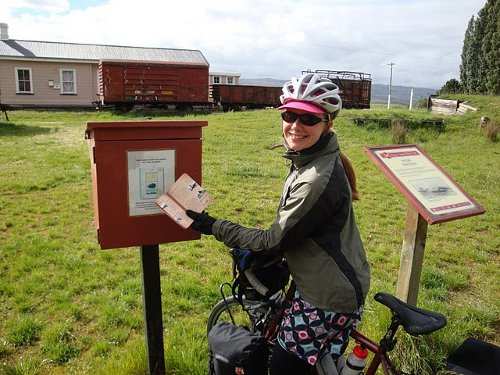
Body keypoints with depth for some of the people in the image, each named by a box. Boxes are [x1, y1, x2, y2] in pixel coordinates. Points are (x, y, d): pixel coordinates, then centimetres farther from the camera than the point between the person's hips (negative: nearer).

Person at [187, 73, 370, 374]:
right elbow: (291, 229, 12)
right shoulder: (308, 159, 1)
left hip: (329, 297, -9)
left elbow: (275, 241, -22)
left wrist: (214, 227, -15)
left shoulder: (318, 179, -31)